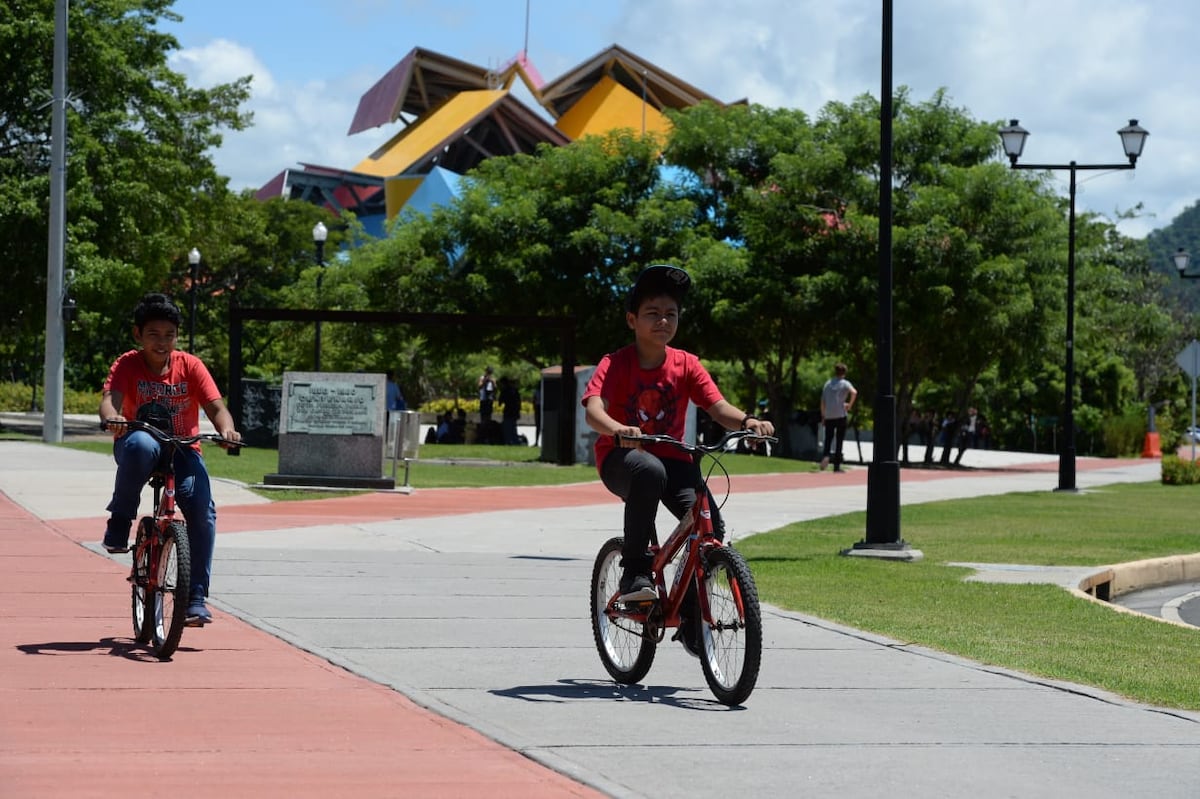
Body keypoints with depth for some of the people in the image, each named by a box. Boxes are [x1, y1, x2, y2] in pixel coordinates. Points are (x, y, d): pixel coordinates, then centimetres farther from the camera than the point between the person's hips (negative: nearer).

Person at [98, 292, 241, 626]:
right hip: (140, 445, -2)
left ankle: (196, 598, -13)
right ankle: (119, 522, -19)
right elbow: (110, 399, -25)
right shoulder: (128, 365, -9)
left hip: (182, 449, 2)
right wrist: (112, 417, -49)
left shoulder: (190, 366, -5)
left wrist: (226, 429, -35)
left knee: (202, 510, -23)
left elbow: (215, 406, -13)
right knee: (140, 444, -40)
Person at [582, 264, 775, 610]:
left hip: (671, 459, 4)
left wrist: (747, 421, -34)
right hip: (622, 457, -4)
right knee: (649, 471, -40)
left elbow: (718, 406, -11)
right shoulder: (616, 363, -9)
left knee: (710, 526, -20)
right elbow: (593, 409, -25)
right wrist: (619, 430, -48)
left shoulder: (686, 365, 1)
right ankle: (634, 572, -26)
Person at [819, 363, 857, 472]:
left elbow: (822, 401, 12)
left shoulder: (828, 383, 12)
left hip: (828, 416, 3)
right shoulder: (845, 383, -1)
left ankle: (825, 455, -20)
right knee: (839, 440, 3)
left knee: (828, 438, 9)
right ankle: (837, 465, 2)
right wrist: (850, 405, -9)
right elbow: (854, 392, -21)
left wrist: (823, 416, 19)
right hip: (841, 415, -3)